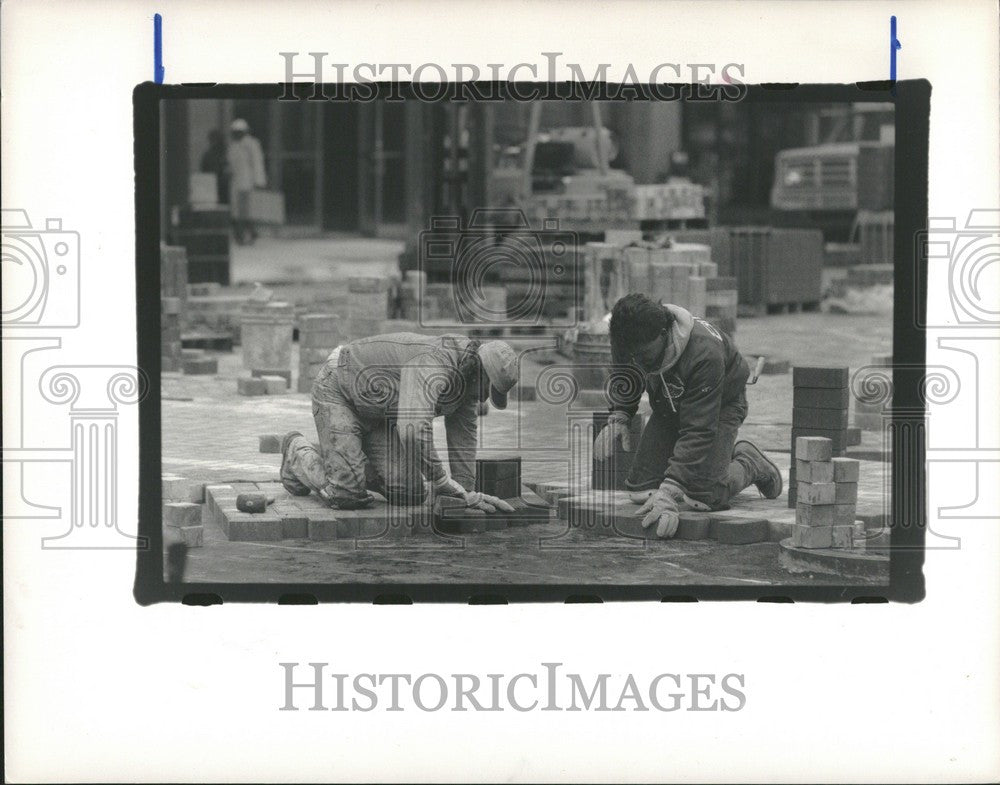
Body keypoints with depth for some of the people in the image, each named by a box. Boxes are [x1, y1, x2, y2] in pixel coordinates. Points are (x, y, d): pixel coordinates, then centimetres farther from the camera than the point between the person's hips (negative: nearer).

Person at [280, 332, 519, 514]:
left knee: (409, 494, -6)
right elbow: (412, 429, -50)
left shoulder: (469, 380, -9)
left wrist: (467, 492, -7)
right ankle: (299, 451, 11)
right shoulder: (434, 364, -39)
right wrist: (440, 480, -41)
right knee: (347, 496, -18)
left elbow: (464, 434, 0)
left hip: (379, 415, 9)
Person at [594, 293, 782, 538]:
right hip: (669, 406, 6)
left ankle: (749, 464, 9)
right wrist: (618, 416, -16)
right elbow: (624, 381, 3)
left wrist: (669, 493, -46)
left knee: (702, 497, -24)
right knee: (640, 492, -8)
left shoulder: (704, 354, -42)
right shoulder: (629, 342, -24)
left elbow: (698, 430, -40)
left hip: (719, 404, -6)